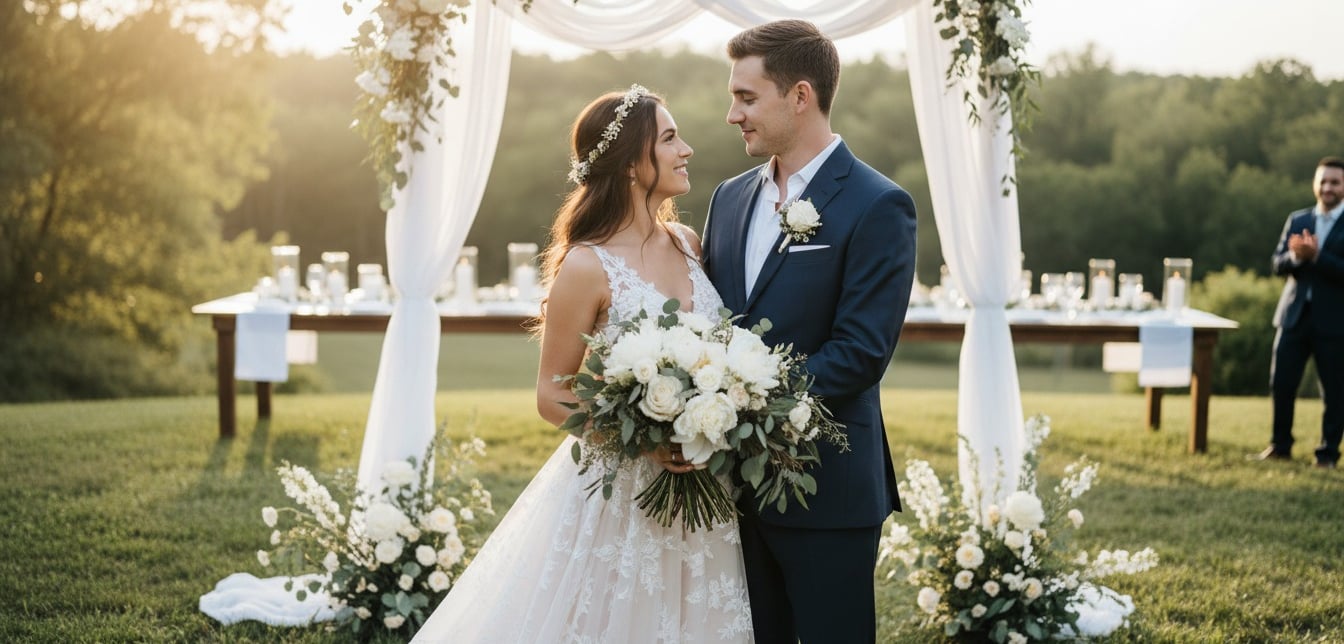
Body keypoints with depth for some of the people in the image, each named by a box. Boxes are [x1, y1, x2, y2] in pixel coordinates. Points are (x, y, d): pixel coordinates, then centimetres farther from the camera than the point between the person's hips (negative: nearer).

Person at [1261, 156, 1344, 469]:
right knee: (1281, 383, 4)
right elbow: (1278, 264, 6)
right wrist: (1296, 256, -15)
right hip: (1294, 314, 4)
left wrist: (1316, 256, -22)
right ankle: (1280, 445, 18)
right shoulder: (1297, 220, 12)